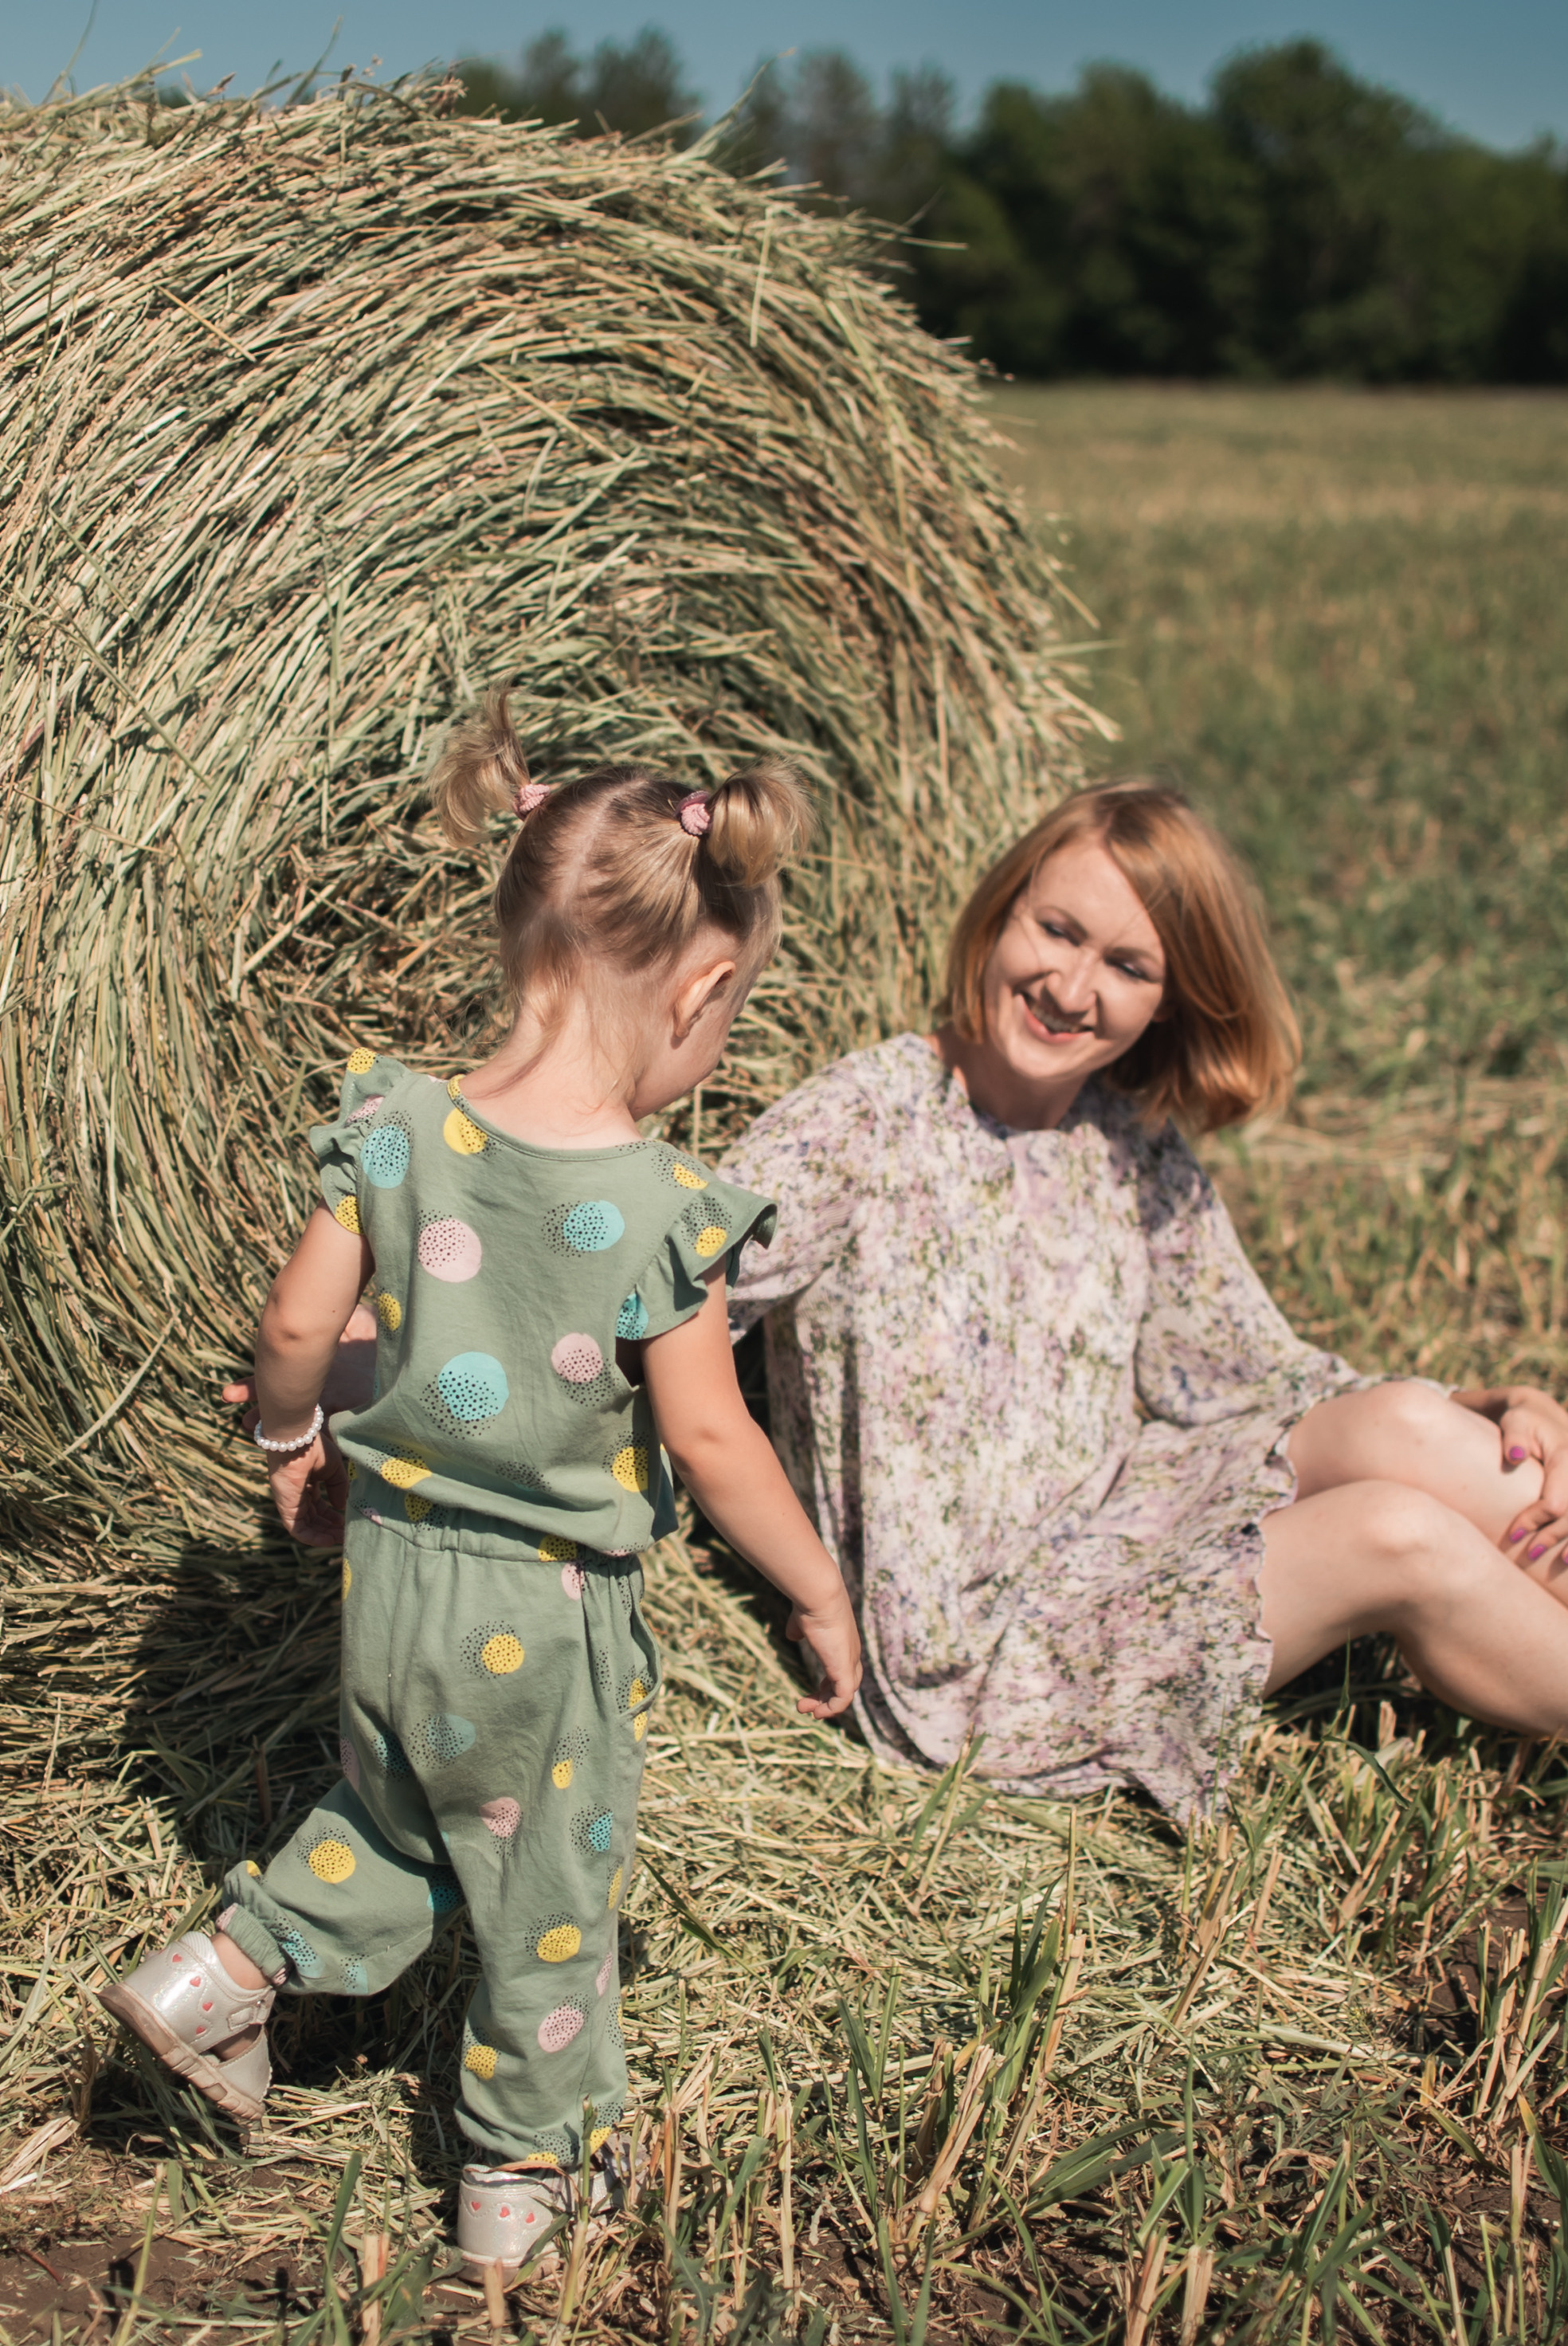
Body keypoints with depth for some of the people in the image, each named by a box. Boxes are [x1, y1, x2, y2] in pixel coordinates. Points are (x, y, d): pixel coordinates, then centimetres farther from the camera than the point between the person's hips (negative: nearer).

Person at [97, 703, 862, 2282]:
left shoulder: (396, 1129, -11)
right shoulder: (661, 1207, -22)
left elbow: (297, 1326, -4)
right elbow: (708, 1442, -17)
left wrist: (291, 1442, 16)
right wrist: (821, 1596, -4)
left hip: (389, 1562, 4)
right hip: (546, 1617, -4)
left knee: (398, 1814, 31)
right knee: (546, 1889, 17)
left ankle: (224, 1970, 27)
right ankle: (523, 2174, 34)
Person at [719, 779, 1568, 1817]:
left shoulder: (1141, 1156, 5)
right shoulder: (865, 1120, -14)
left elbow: (1258, 1378, 9)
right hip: (970, 1648, -6)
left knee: (1406, 1425, -16)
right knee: (1398, 1535, -19)